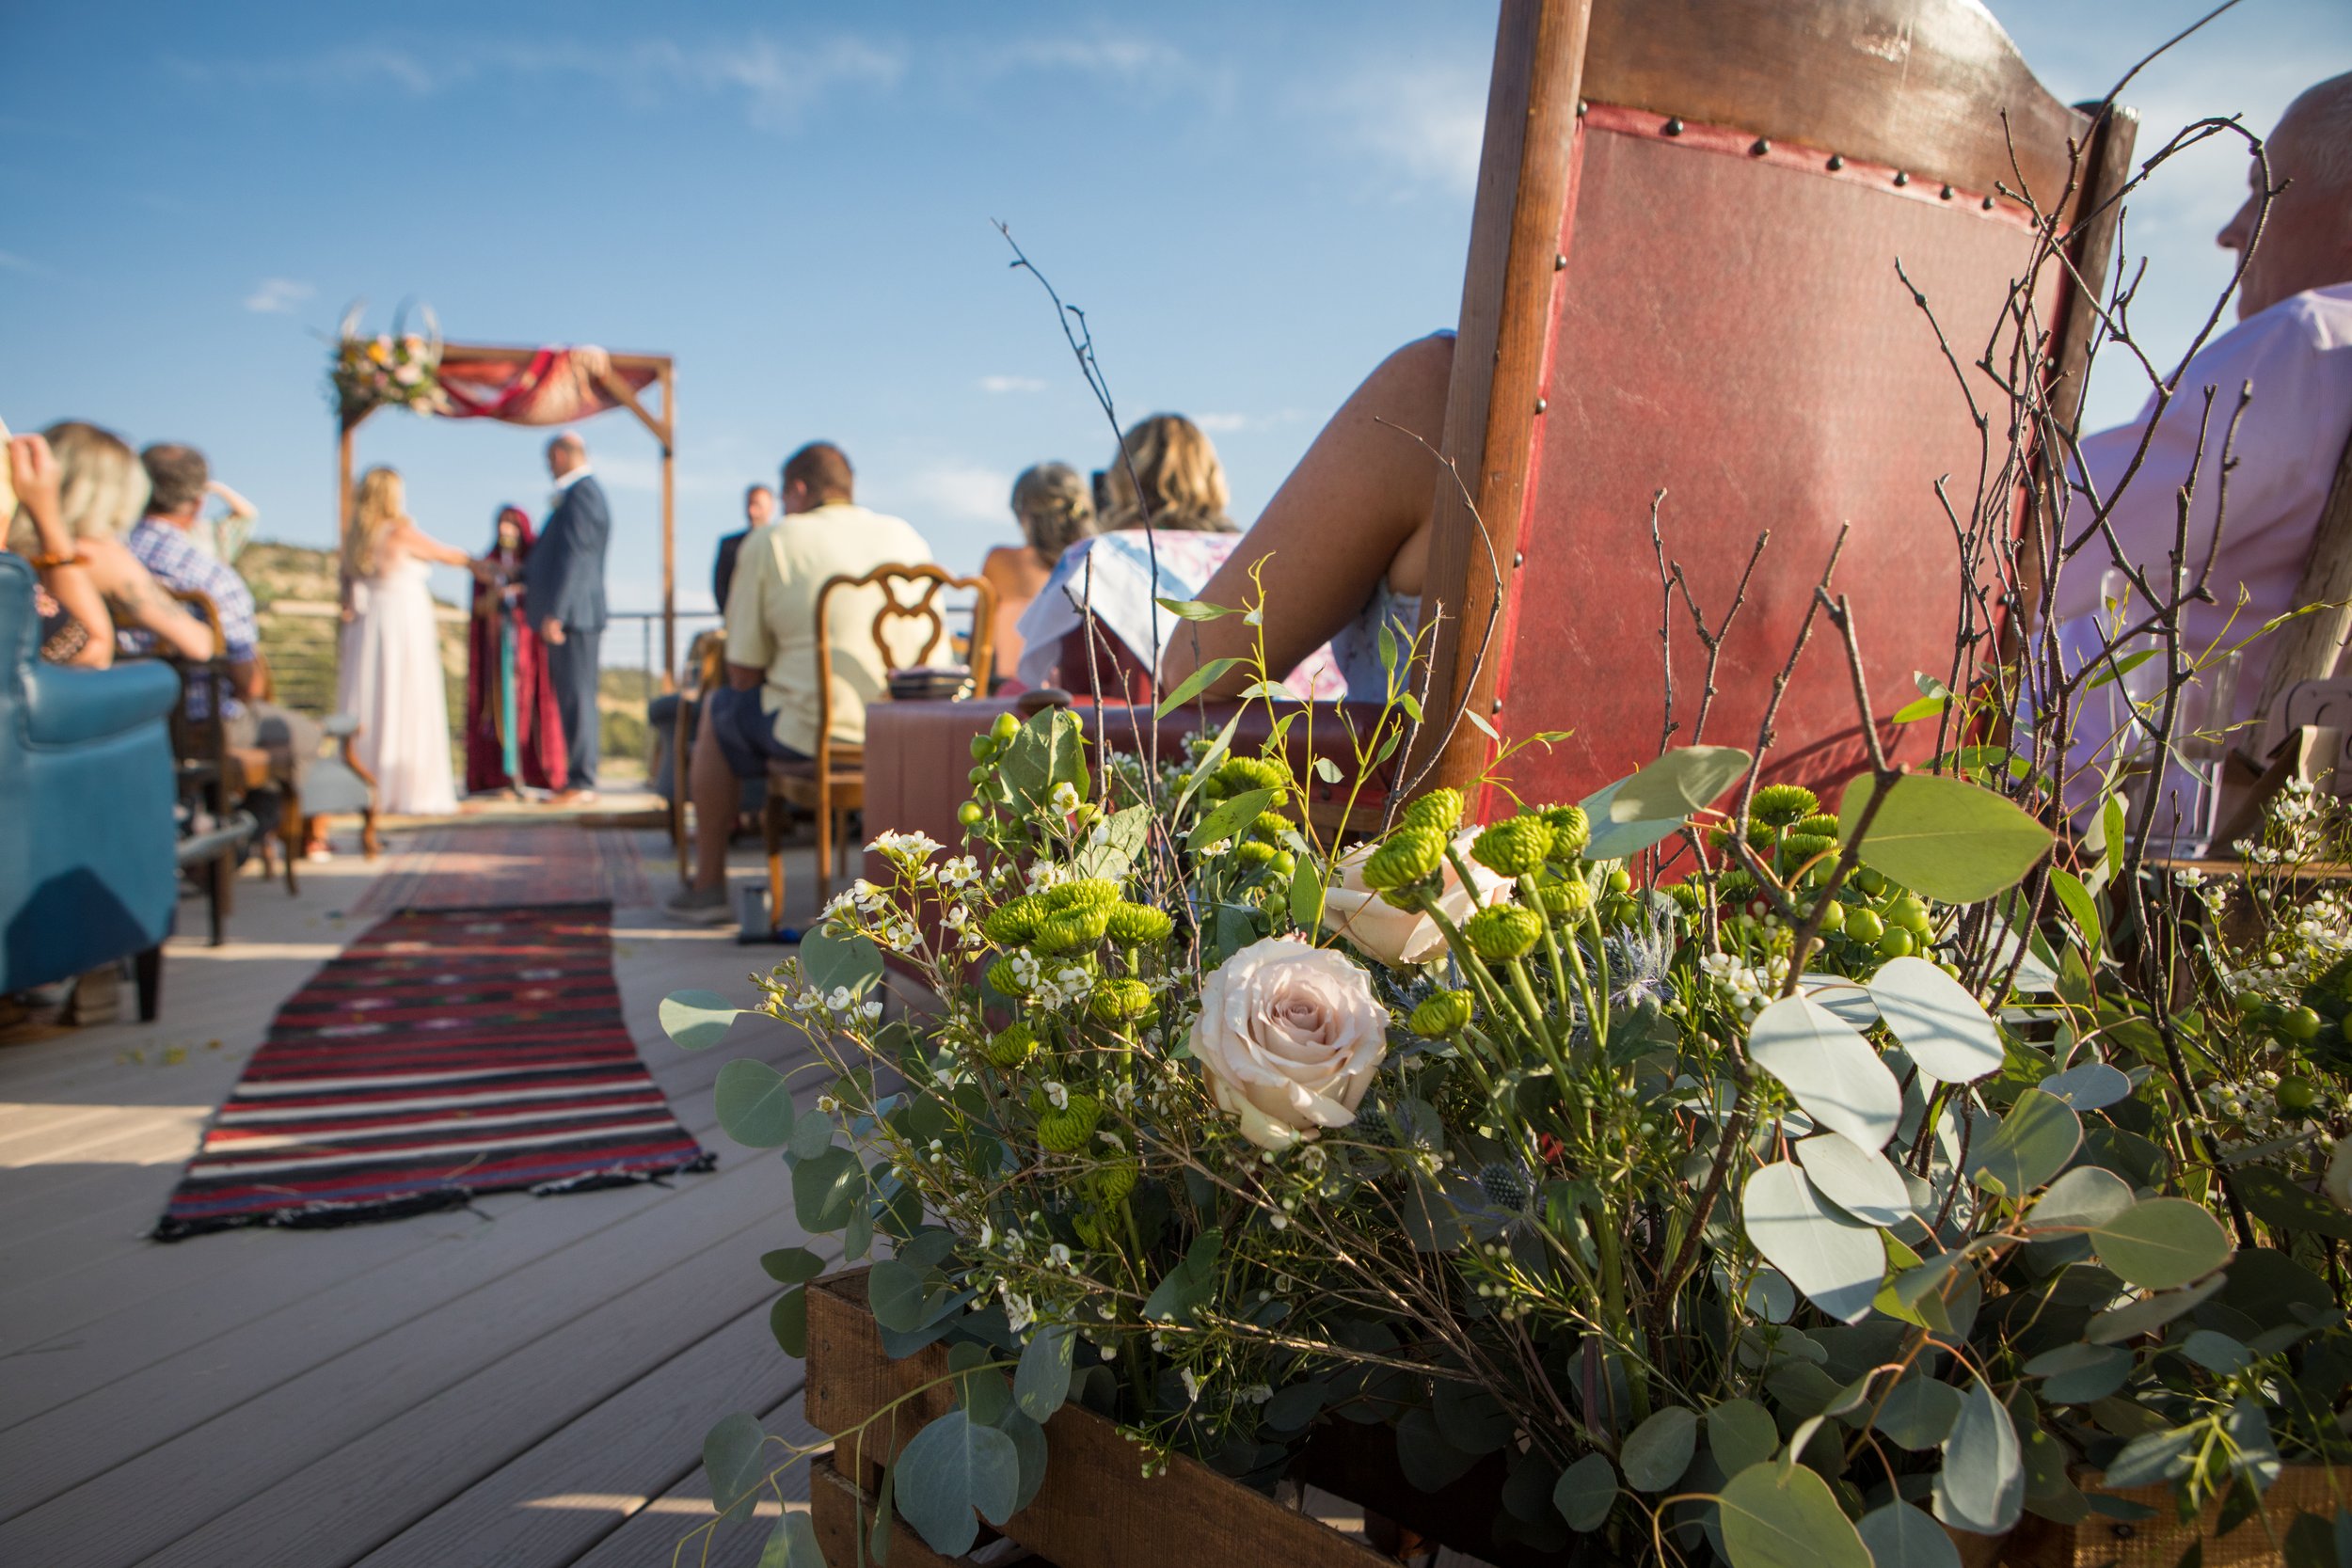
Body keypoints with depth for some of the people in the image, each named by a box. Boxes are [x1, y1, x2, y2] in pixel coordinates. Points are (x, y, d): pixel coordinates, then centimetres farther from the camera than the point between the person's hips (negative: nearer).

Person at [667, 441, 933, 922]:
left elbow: (744, 673, 0)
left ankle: (709, 885, 28)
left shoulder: (772, 541, 1)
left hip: (819, 735, -5)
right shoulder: (907, 536, 13)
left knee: (718, 708, 24)